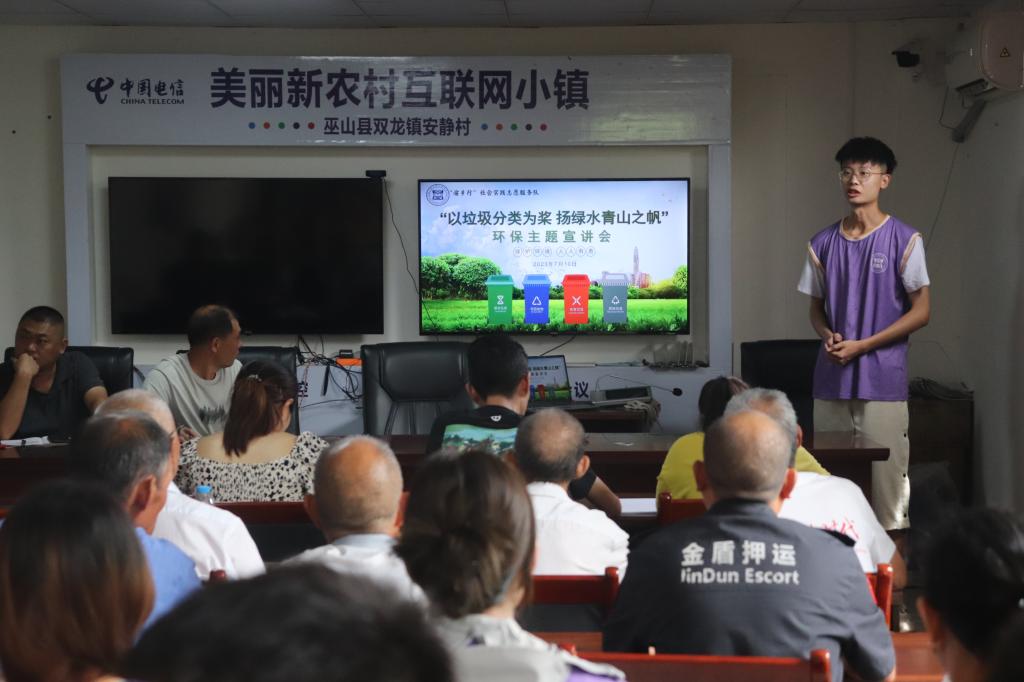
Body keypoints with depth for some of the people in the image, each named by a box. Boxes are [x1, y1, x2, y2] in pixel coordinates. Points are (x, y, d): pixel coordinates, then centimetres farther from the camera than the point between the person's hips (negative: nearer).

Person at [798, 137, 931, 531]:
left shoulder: (905, 240, -3)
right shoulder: (823, 243, 9)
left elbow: (921, 311, -4)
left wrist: (862, 345, -12)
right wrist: (827, 336, -7)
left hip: (883, 383, -4)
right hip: (831, 382, 4)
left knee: (886, 480, -3)